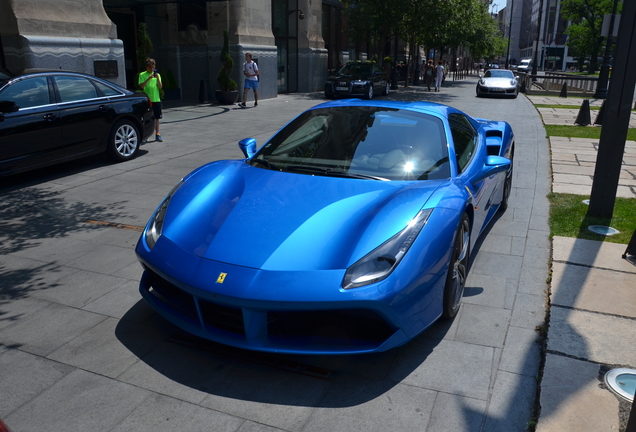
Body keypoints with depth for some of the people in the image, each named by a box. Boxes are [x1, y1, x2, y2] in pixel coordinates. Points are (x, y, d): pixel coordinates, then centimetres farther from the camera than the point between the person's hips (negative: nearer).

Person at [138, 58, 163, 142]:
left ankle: (157, 134, 11)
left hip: (156, 99, 2)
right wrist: (148, 79, -19)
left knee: (156, 118, 6)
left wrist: (158, 78, -14)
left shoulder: (157, 75, 10)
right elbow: (141, 86, -10)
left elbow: (160, 87, 1)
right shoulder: (142, 75, 2)